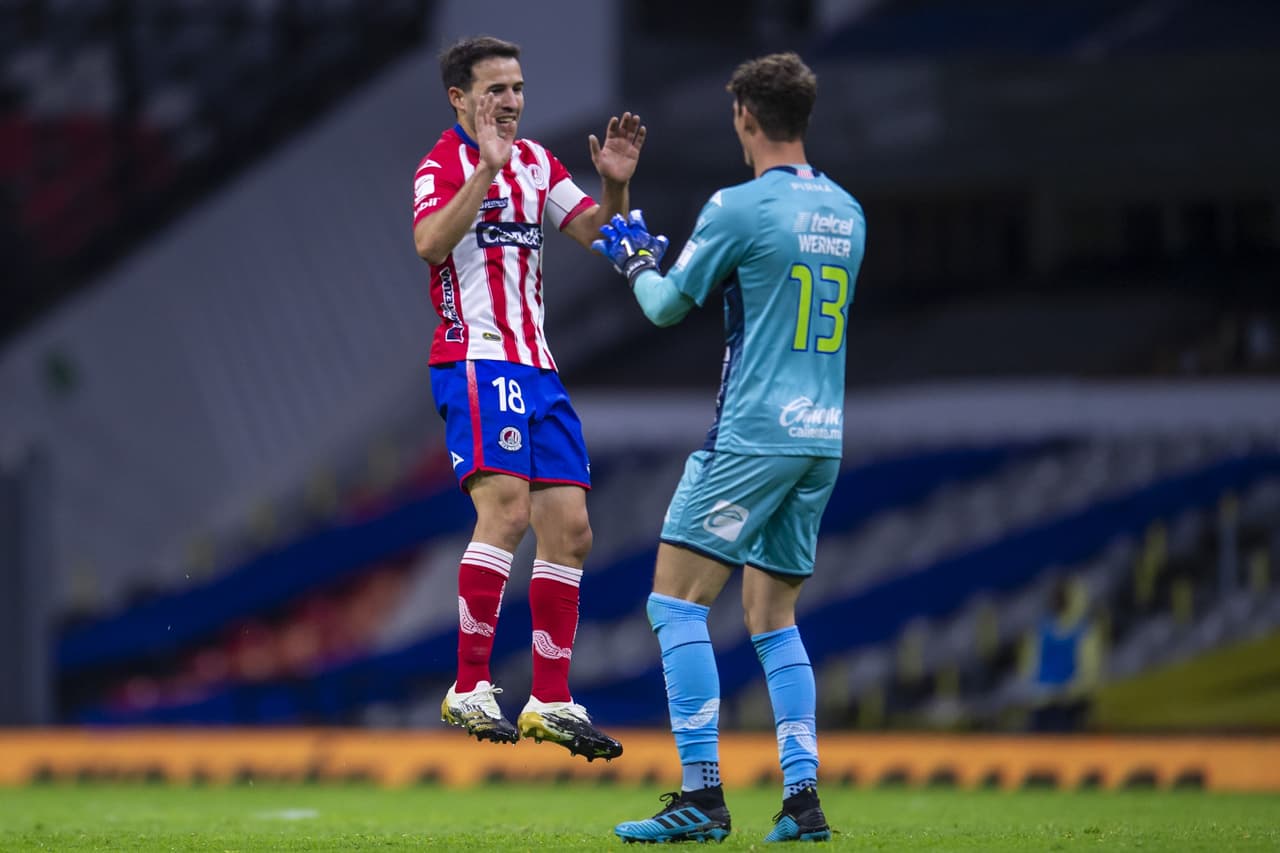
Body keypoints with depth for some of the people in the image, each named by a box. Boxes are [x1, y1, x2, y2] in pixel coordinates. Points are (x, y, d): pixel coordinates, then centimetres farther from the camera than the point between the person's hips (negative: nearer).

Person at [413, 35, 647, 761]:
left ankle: (552, 701, 11)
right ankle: (471, 688, -22)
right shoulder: (446, 163, -6)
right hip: (477, 360, -8)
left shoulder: (535, 161, 17)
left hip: (536, 368, 8)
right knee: (506, 506, -23)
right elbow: (430, 242, -24)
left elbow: (593, 231, 19)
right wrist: (487, 168, -33)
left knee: (569, 530, 5)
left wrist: (615, 186, 0)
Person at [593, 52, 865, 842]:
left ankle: (702, 793, -10)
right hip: (822, 439, 7)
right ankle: (803, 798, 4)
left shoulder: (740, 208, -11)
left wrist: (637, 260, 22)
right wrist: (673, 256, 32)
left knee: (677, 601, -2)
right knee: (773, 614, 14)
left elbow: (669, 306, 0)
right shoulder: (845, 212, 11)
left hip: (753, 437, -7)